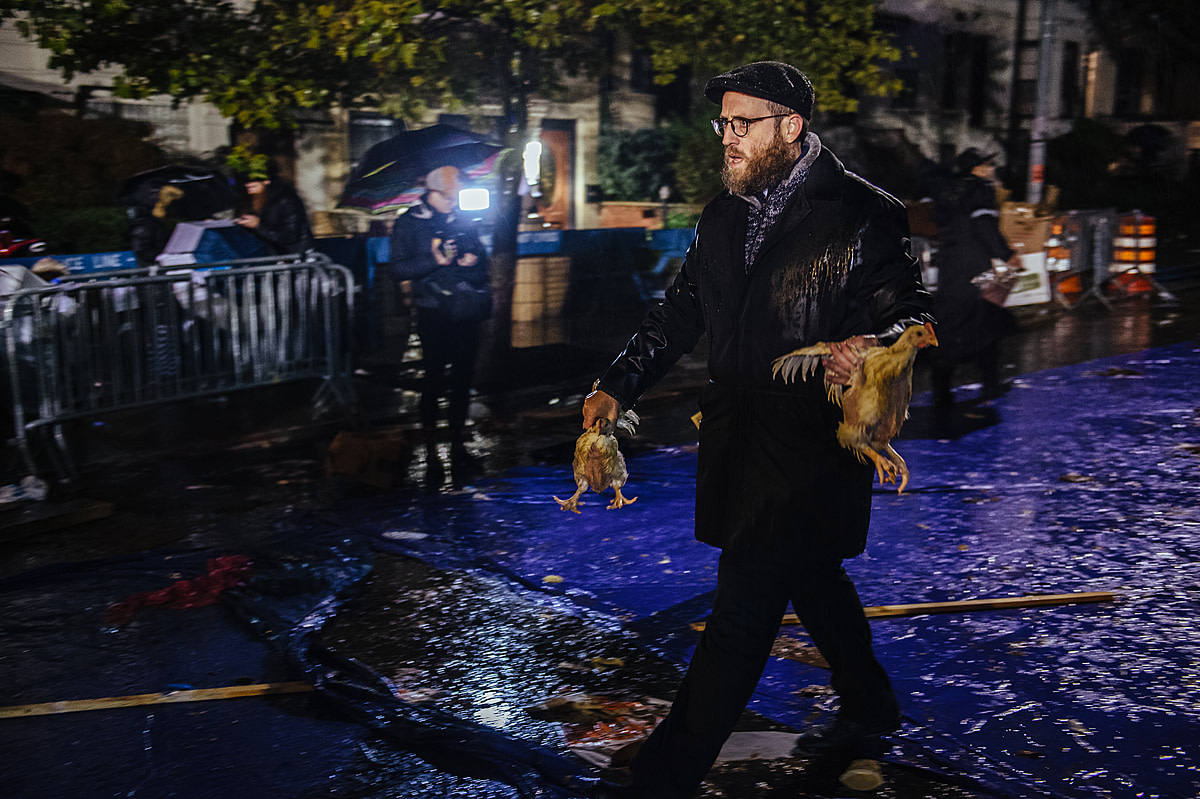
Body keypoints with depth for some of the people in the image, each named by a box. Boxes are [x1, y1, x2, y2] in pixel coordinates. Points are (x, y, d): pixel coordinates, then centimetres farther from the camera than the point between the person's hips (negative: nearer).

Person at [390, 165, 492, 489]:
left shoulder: (462, 222, 14)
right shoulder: (408, 224, 0)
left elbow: (481, 254, 22)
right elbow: (399, 267, -7)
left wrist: (473, 260, -1)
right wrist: (435, 260, -19)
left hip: (466, 312, 5)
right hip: (434, 313, -4)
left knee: (463, 378, 9)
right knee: (434, 380, -5)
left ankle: (459, 446, 22)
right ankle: (431, 453, 3)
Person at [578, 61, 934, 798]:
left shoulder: (862, 214, -9)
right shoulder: (724, 217, 12)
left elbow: (911, 312, -11)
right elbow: (681, 313, 15)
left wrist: (869, 346, -34)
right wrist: (619, 385, 6)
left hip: (812, 446, -7)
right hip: (743, 437, 8)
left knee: (744, 609, -6)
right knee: (812, 579, 21)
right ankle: (871, 710, 42)